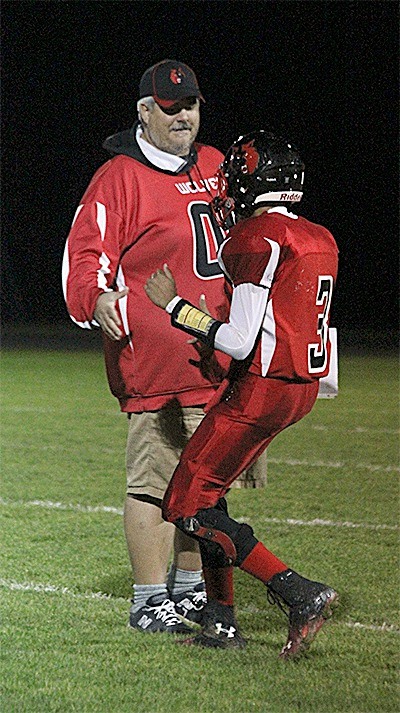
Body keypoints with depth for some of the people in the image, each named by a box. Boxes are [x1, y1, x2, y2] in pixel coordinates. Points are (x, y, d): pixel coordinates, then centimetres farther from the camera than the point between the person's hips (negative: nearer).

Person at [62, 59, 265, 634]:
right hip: (151, 359, -7)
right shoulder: (119, 178, -7)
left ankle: (189, 587, 28)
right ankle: (149, 601, 3)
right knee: (154, 480, -5)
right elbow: (84, 257, -14)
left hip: (215, 356, 8)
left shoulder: (215, 166, 15)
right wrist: (98, 298, -30)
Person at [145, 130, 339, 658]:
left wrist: (173, 305, -9)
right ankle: (221, 624, 18)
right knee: (207, 490, 18)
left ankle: (300, 594, -9)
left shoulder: (258, 238, -15)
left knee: (189, 507, -2)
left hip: (261, 391, -9)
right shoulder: (319, 240, 11)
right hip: (302, 389, 9)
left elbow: (240, 341, -19)